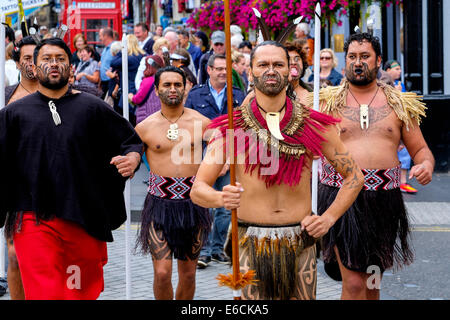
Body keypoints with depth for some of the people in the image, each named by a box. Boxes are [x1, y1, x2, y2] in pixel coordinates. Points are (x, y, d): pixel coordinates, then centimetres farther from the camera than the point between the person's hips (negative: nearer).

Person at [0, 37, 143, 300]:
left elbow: (132, 140, 9)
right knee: (45, 293, -9)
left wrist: (132, 158, -13)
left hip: (85, 219, 1)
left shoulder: (92, 108, 6)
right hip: (35, 220, -1)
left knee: (87, 290, 11)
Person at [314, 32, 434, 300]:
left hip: (384, 198, 3)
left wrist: (427, 164, -9)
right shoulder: (328, 102, 6)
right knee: (353, 283, -13)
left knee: (372, 282, 14)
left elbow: (420, 149, 13)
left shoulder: (400, 104, 11)